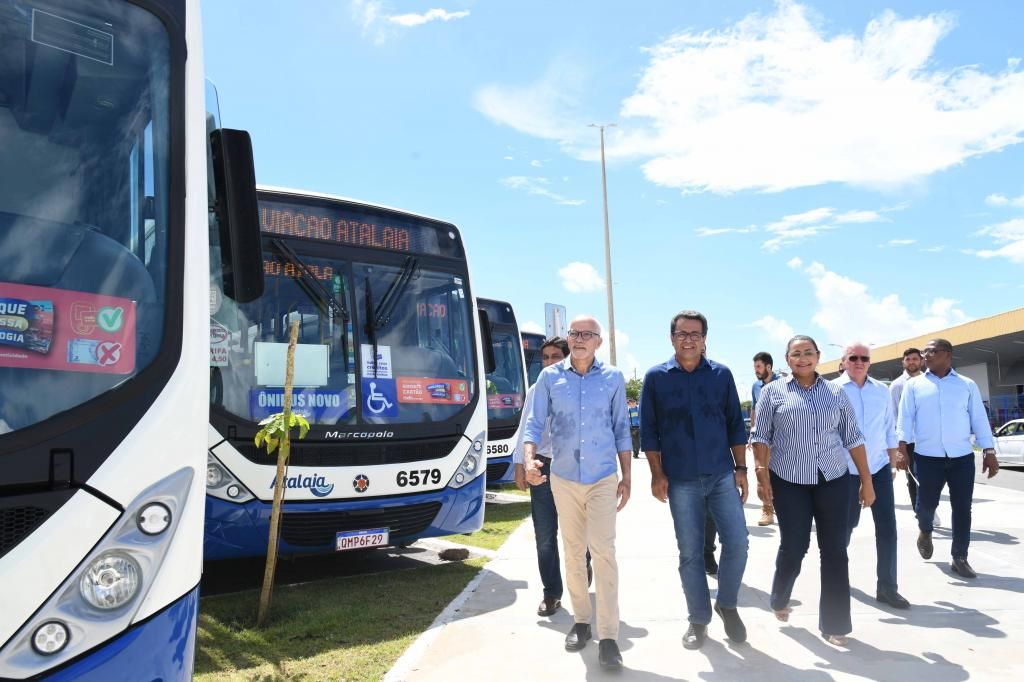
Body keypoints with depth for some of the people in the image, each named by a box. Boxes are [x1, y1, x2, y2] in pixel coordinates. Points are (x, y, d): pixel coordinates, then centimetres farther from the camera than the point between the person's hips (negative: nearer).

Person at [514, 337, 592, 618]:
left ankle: (583, 565, 42)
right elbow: (525, 429, 12)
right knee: (544, 535, 3)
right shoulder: (535, 391, 9)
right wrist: (520, 464, 6)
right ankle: (551, 593, 15)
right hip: (542, 466, 3)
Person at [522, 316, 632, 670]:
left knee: (603, 551, -9)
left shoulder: (613, 378, -1)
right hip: (563, 478, 2)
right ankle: (581, 620, 28)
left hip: (603, 478, -1)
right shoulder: (550, 377, -2)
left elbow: (622, 429, 4)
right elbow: (534, 423, -2)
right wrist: (529, 459, -20)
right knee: (573, 551, 12)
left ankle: (608, 636, -4)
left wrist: (626, 477, 2)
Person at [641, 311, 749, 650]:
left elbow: (735, 424, 7)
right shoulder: (656, 377, 0)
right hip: (680, 480, -1)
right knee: (690, 552, 5)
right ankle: (698, 619, 21)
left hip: (722, 474, 1)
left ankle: (727, 604, 25)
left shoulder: (721, 374, 4)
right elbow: (649, 430, 1)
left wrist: (741, 469, 3)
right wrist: (657, 474, -5)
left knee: (737, 542, 0)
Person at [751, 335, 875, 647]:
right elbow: (761, 436, 0)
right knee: (793, 546, 2)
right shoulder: (773, 391, 2)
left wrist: (867, 480, 7)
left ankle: (834, 623, 15)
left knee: (835, 551, 3)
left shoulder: (836, 393, 9)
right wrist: (761, 473, -10)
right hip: (789, 482, -2)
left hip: (833, 481, 2)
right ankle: (779, 599, 31)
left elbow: (853, 438, 9)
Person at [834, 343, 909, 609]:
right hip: (846, 470, -3)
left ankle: (887, 587, 11)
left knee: (887, 526, 1)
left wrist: (893, 464, 11)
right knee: (845, 524, 9)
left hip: (879, 467, 4)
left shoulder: (882, 391, 6)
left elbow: (890, 430, 12)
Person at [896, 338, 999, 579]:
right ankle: (925, 532, 36)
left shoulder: (967, 385, 7)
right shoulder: (914, 385, 5)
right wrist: (902, 448, -10)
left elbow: (979, 419, 7)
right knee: (926, 503, 3)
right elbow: (905, 417, 0)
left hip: (962, 457, 1)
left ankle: (959, 558, 13)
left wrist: (989, 451, 1)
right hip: (928, 457, -1)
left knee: (962, 508, 2)